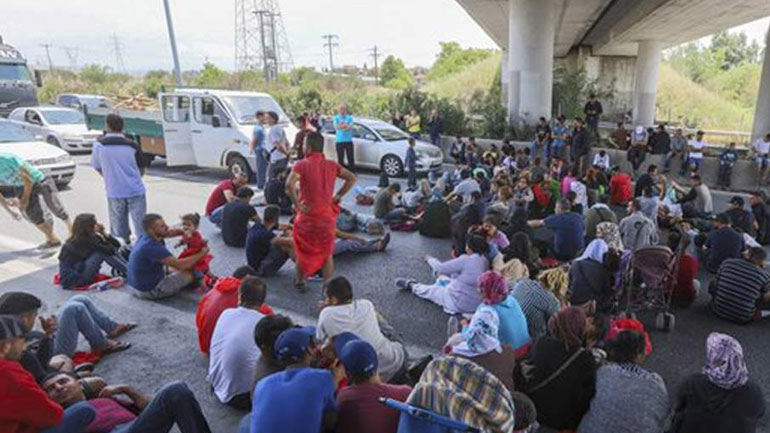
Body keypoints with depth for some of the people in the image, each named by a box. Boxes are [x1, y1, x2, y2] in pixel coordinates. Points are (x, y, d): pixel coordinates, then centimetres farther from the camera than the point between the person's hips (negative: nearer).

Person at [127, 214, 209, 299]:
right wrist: (202, 253, -16)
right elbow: (180, 265, -28)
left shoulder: (145, 237, -3)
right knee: (190, 272, -2)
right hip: (149, 291, -9)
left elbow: (172, 232, 7)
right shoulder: (153, 247, -30)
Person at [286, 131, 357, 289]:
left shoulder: (302, 165, -10)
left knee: (303, 251, 18)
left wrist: (297, 204, -15)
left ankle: (300, 282, 31)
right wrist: (338, 196, 4)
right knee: (327, 253, 15)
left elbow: (289, 184, -26)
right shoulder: (332, 165, 3)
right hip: (328, 215, 3)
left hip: (307, 215, -2)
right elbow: (352, 178, 3)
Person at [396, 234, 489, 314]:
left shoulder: (466, 260, -23)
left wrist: (430, 259, 4)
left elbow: (441, 268, -14)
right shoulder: (485, 261, -1)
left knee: (431, 290, 16)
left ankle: (411, 285, 41)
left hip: (459, 303, -7)